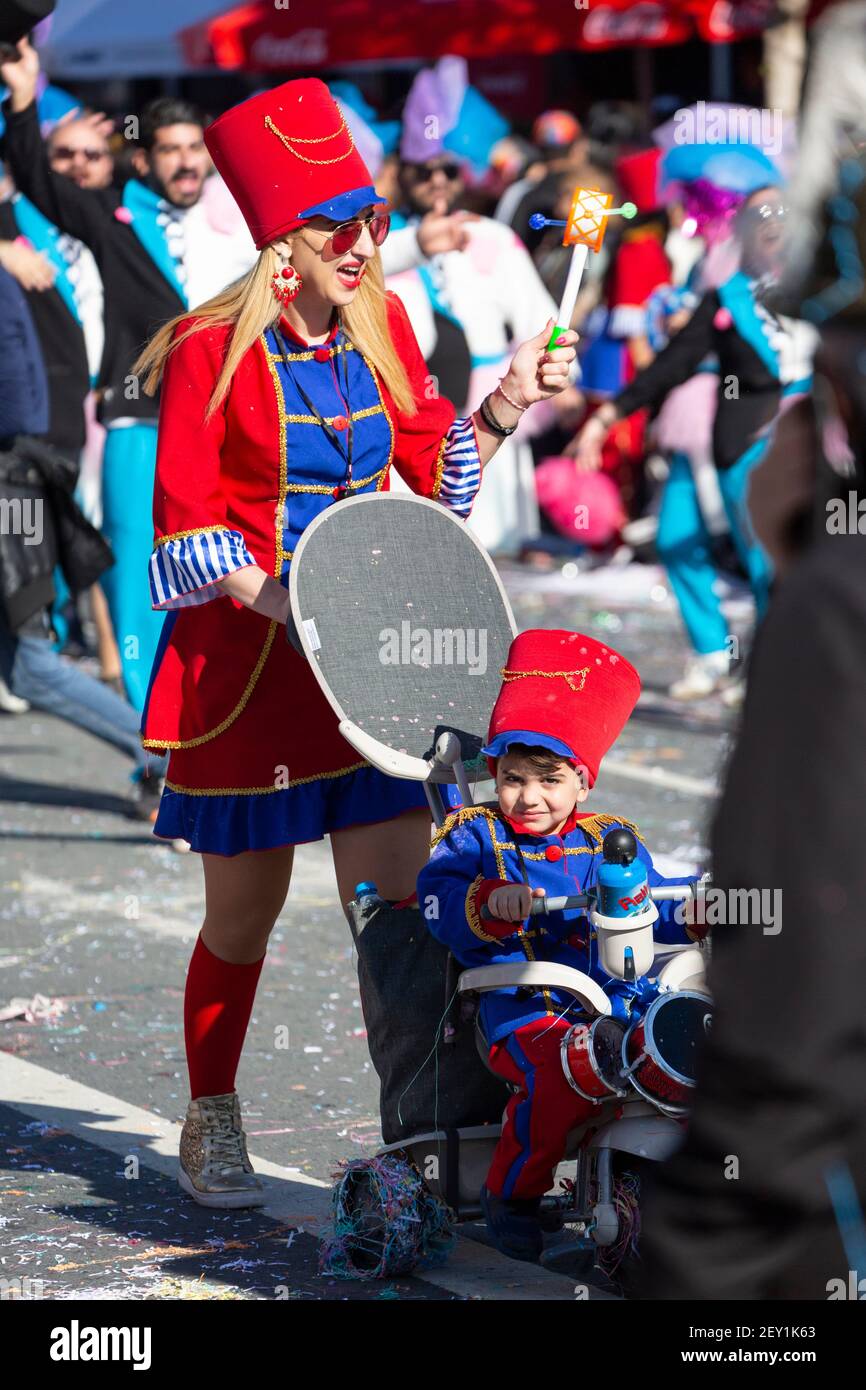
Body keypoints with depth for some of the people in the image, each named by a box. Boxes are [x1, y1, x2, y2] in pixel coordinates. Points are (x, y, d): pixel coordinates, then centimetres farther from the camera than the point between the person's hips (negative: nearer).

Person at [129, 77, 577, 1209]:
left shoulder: (382, 329, 5)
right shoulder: (210, 352, -11)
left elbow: (431, 472, 12)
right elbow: (185, 524, -11)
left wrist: (505, 406, -2)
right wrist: (281, 604, -22)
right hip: (246, 661, -4)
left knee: (398, 907, -5)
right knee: (244, 915, 11)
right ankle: (211, 1123, 31)